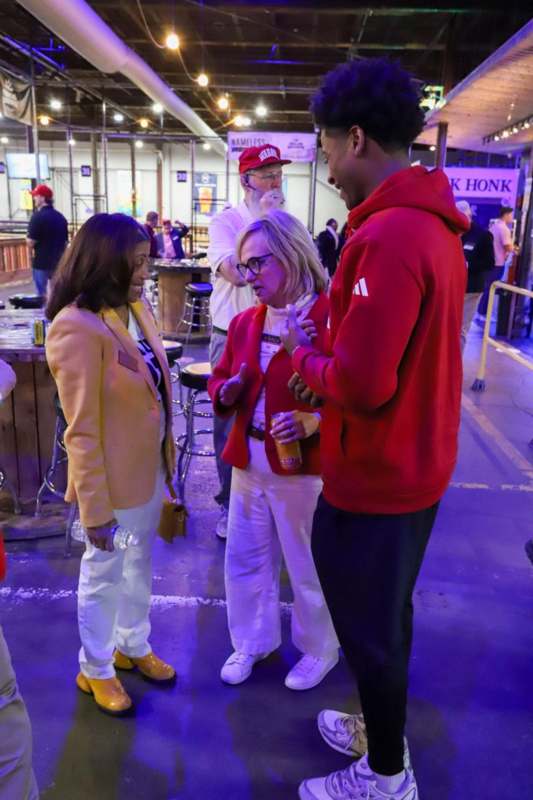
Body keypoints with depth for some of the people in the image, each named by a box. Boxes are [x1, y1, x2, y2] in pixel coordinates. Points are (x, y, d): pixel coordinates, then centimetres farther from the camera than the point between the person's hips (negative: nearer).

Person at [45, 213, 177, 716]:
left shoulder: (133, 308, 2)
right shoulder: (77, 327, -24)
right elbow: (82, 430, -22)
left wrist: (165, 459, 12)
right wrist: (94, 506, -18)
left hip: (149, 467, 8)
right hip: (113, 479, -8)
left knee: (139, 565, 24)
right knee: (103, 576, 13)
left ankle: (133, 647, 46)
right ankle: (95, 670, 36)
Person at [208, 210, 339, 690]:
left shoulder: (333, 319, -16)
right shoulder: (245, 323, 7)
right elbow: (221, 378, 18)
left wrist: (313, 421, -31)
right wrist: (225, 393, -5)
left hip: (304, 469, -6)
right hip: (249, 465, 7)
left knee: (309, 568, 12)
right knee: (246, 560, 19)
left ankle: (320, 650, 38)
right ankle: (253, 641, 44)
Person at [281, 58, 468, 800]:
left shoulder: (386, 237, -26)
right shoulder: (433, 223, 6)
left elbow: (360, 386, -30)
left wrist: (303, 358, -11)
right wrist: (328, 351, 3)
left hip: (374, 477, -9)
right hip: (414, 465, 9)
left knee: (369, 628, 12)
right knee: (386, 613, 25)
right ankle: (381, 728, 48)